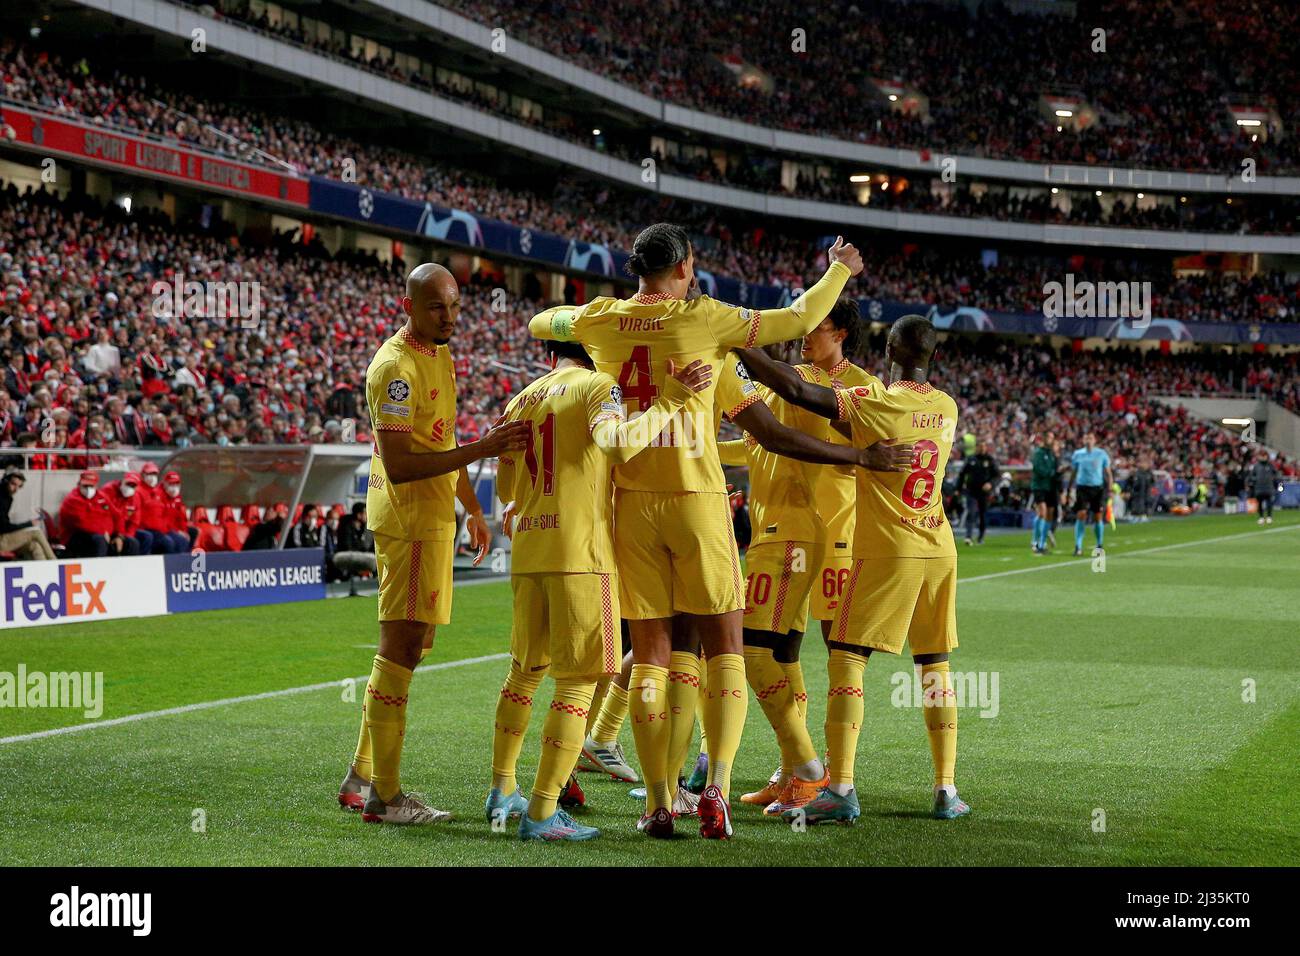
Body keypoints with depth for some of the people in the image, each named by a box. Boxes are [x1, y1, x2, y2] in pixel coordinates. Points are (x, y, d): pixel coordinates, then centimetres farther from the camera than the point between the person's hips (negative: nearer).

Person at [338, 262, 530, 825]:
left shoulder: (438, 354, 14)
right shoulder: (396, 366, -17)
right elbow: (398, 465, -25)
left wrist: (472, 510, 28)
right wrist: (480, 450, -29)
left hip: (431, 517, 10)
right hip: (409, 519, -10)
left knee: (411, 644, 14)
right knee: (402, 647, -8)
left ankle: (360, 777, 23)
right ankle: (385, 796, -4)